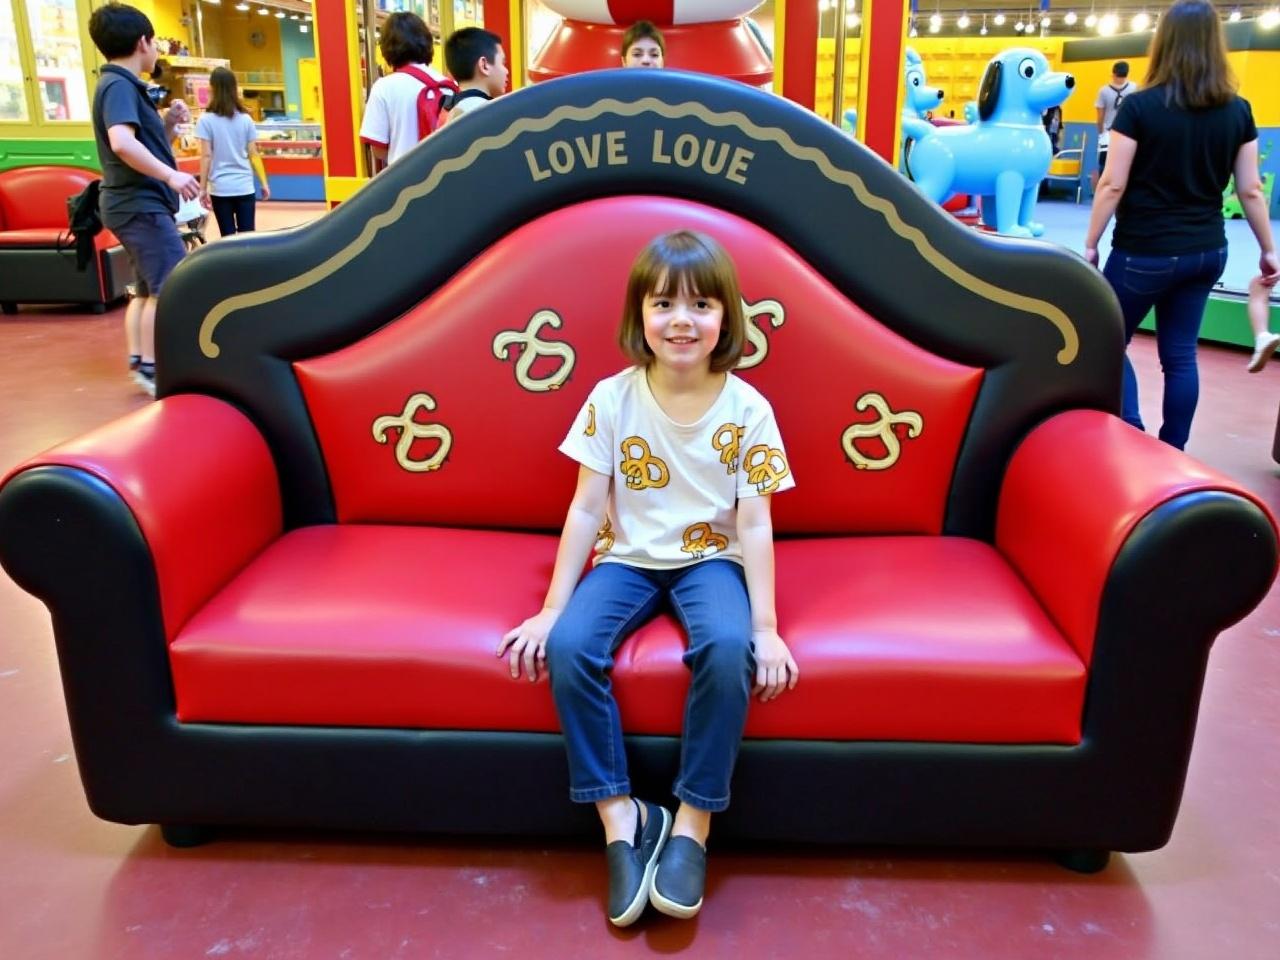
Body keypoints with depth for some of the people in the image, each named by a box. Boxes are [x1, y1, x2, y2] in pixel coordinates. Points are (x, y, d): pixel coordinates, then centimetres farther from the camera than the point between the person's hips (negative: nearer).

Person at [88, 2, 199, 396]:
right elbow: (122, 142, -31)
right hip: (141, 204, -10)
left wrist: (169, 123, 5)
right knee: (170, 287, -10)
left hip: (137, 203, 10)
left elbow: (145, 145, 20)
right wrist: (171, 175, -29)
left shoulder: (121, 86, 17)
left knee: (147, 288, 14)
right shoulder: (120, 86, -14)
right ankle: (152, 368, -8)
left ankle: (138, 361, 17)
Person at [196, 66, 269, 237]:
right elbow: (254, 154, 4)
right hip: (245, 187, 2)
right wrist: (264, 183, 12)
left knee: (229, 238, 4)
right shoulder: (245, 119, 3)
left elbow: (206, 156, -7)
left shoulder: (206, 120, -5)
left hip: (220, 188, -2)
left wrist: (203, 188, -2)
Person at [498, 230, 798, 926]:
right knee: (568, 647, -27)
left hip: (709, 560, -1)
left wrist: (765, 626, -16)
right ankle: (620, 815, -12)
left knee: (728, 649, -33)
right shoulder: (612, 399, -7)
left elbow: (755, 523, -8)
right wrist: (552, 607, -9)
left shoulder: (747, 408, -8)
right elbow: (586, 509, -5)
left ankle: (693, 823, -15)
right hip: (628, 558, 1)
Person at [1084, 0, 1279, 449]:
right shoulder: (1238, 110, 2)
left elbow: (1113, 185, -11)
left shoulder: (1140, 106, -11)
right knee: (1180, 353, 12)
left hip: (1144, 252, -4)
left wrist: (1090, 244, -1)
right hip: (1207, 251, 5)